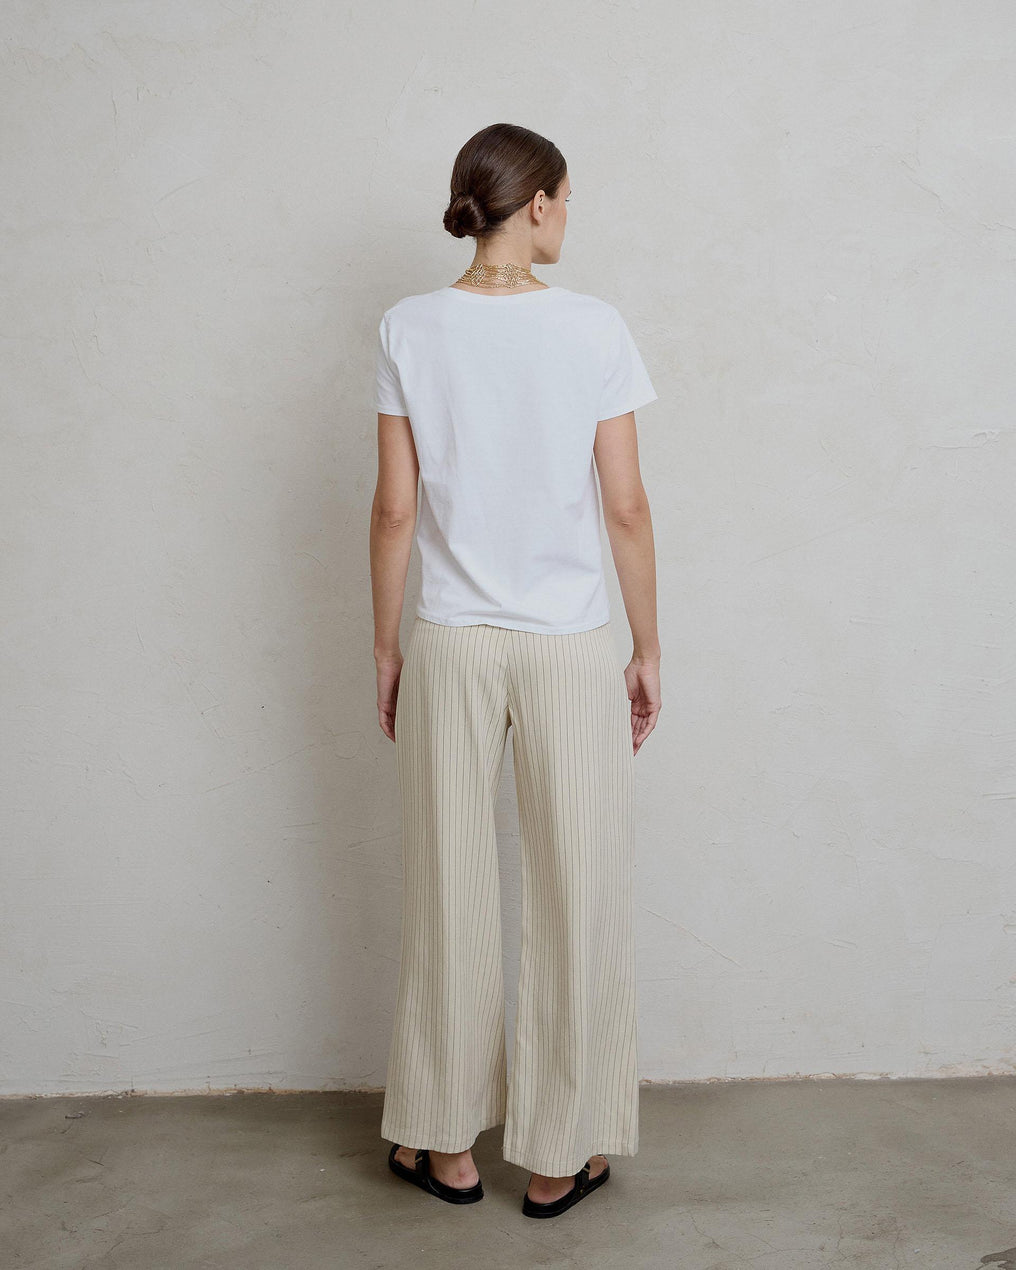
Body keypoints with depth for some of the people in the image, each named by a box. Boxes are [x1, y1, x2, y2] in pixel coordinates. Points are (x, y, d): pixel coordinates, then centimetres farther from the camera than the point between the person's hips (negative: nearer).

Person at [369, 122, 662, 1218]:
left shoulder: (409, 329, -2)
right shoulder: (594, 327, -5)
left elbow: (395, 508, -2)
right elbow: (625, 507, -5)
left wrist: (386, 647, 9)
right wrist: (646, 650, 5)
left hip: (450, 645, 2)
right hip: (571, 647, -1)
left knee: (450, 892, 13)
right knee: (577, 900, 10)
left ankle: (447, 1145, 28)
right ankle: (557, 1158, 23)